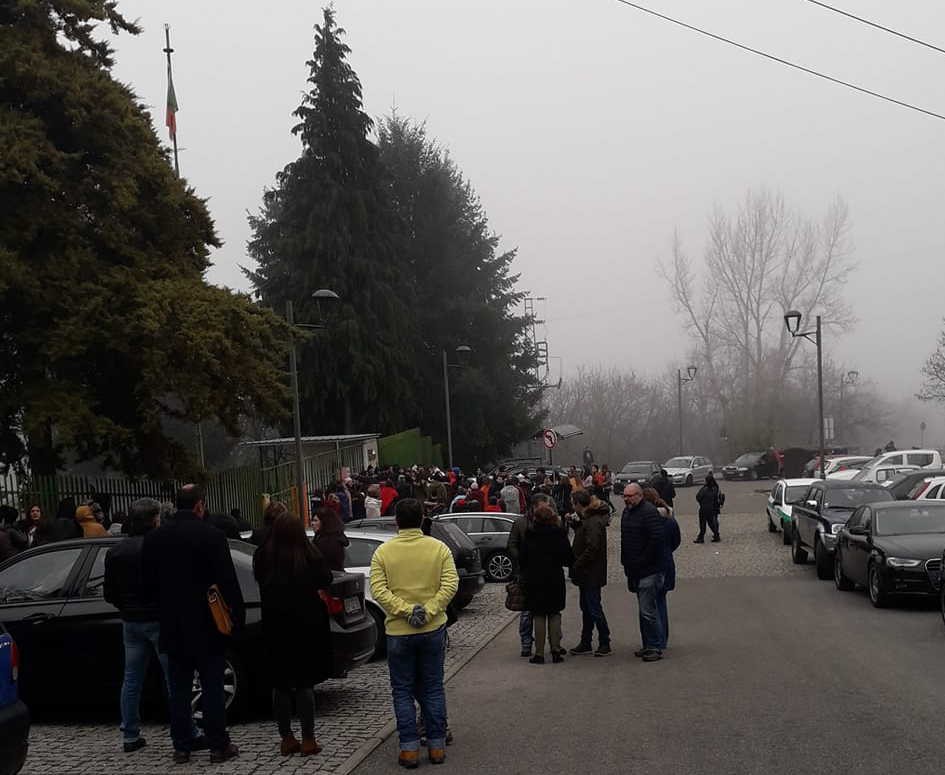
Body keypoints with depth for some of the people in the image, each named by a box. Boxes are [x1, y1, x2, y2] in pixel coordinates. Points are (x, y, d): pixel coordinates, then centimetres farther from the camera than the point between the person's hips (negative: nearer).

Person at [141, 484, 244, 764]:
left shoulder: (153, 538, 3)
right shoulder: (212, 535, -12)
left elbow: (149, 582, 10)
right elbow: (227, 581, -12)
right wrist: (236, 616, -3)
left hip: (173, 626, 4)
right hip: (206, 625, -4)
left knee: (179, 688, 10)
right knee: (212, 686, 1)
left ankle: (181, 746, 13)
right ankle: (219, 746, 4)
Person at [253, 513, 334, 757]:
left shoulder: (263, 558, -10)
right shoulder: (311, 557, -15)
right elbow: (325, 581, -1)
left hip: (275, 629, 2)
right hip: (306, 627, -2)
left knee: (280, 684, 11)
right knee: (304, 684, 5)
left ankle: (287, 738, 16)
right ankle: (308, 740, 7)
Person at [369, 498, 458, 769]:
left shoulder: (383, 551, -4)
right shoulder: (438, 548, -2)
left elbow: (378, 589, -13)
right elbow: (450, 584, -11)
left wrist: (405, 611, -15)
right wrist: (429, 611, -14)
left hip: (398, 632, -1)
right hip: (433, 630, 1)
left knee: (403, 691, 8)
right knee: (433, 688, 12)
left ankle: (410, 749, 6)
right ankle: (437, 746, 15)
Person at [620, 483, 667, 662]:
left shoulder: (649, 512, -15)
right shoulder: (627, 512, 15)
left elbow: (657, 539, -22)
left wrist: (641, 562, -18)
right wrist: (626, 562, 15)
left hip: (649, 571, -9)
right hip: (636, 571, 9)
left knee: (648, 611, -9)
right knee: (644, 610, 14)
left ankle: (655, 647, -2)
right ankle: (648, 645, 21)